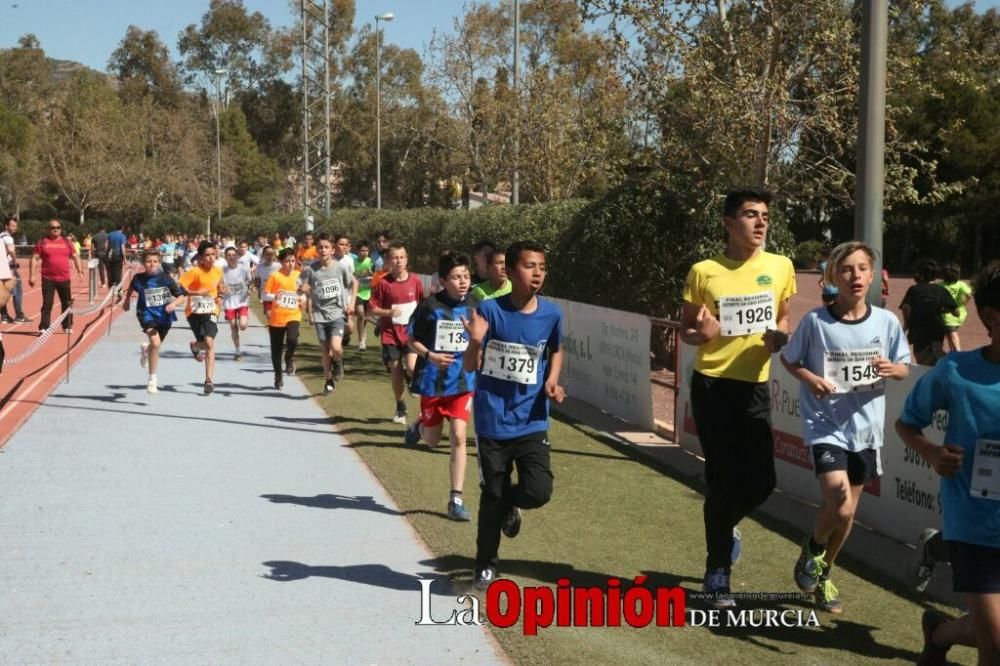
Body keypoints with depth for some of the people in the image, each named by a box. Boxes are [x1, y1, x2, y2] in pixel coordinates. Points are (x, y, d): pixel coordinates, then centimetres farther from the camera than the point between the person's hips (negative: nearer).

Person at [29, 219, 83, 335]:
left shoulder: (66, 242, 9)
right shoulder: (42, 243, 1)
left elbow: (75, 257, 15)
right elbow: (34, 259, 0)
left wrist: (79, 271, 4)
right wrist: (32, 275, -7)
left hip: (64, 279, 3)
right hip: (48, 279, -3)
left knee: (67, 304, 11)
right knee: (47, 304, -4)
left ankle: (67, 326, 24)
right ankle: (43, 328, -2)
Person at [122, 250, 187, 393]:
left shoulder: (166, 278, -13)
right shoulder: (139, 279, -9)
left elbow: (181, 296, -10)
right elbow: (131, 287, 17)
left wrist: (174, 303, -28)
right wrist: (127, 300, 22)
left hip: (164, 315, 2)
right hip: (147, 313, -2)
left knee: (156, 346, 20)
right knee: (155, 343, -25)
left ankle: (146, 349, 62)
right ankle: (152, 379, -12)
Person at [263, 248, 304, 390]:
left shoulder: (299, 275, 3)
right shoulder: (275, 276, -5)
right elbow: (265, 295, -3)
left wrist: (302, 299, -2)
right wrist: (274, 296, -23)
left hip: (293, 316, 1)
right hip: (276, 318, -1)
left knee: (292, 339, -27)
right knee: (276, 349, 7)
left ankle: (289, 358, 5)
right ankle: (278, 377, 26)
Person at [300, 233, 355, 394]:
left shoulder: (340, 267, -7)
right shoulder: (311, 269, -6)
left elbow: (353, 283, 10)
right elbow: (308, 291, 6)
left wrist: (352, 303, 2)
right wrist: (310, 312, 2)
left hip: (338, 313, -2)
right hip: (320, 315, 2)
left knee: (336, 348, -19)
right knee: (325, 350, 9)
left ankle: (338, 363, 16)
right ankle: (328, 380, 27)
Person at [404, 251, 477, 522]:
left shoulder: (474, 306, -3)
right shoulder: (430, 305, -11)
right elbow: (411, 340, -4)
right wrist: (429, 355, -20)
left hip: (463, 381, 1)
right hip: (432, 380, -1)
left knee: (458, 436, -9)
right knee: (433, 439, 13)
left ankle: (456, 500, 0)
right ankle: (419, 425, 51)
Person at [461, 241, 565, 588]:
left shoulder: (551, 313, -4)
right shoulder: (490, 310, -13)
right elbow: (470, 366, -10)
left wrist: (552, 381, -1)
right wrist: (476, 341, -30)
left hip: (532, 421, 2)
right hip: (493, 420, -2)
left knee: (539, 491, -11)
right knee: (492, 495, 8)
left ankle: (510, 505, 26)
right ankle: (486, 564, 29)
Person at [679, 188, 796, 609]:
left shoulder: (781, 267, 1)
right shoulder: (704, 272, -6)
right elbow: (685, 330, 4)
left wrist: (780, 336, -5)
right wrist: (702, 334, -19)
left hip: (754, 385, 3)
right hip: (712, 385, -3)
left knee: (761, 481, 1)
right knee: (723, 478, -2)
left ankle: (724, 528, 35)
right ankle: (718, 572, 14)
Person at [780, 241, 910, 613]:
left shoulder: (887, 322, -3)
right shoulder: (815, 322, -10)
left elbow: (904, 368, 8)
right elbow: (789, 359, 4)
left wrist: (892, 369, -15)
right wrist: (809, 378, -16)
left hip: (866, 428, 4)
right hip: (825, 426, -4)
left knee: (846, 513, 13)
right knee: (839, 503, -20)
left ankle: (823, 574, 37)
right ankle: (811, 551, 13)